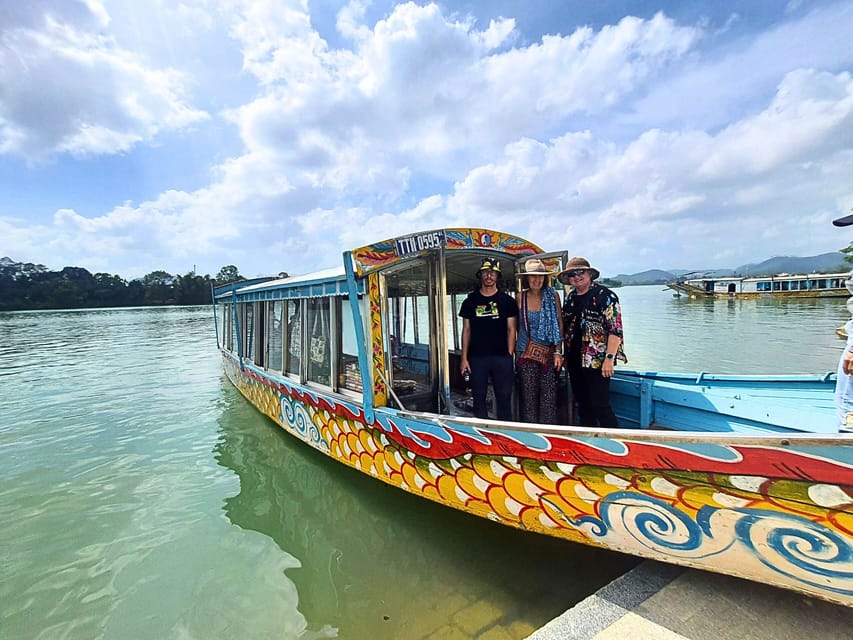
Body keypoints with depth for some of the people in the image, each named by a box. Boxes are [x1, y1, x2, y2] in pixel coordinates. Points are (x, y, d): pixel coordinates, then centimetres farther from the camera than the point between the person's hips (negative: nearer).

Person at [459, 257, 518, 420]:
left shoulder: (507, 301, 6)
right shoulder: (470, 301, 9)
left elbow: (511, 330, 4)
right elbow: (466, 330, 8)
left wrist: (509, 356, -4)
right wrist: (464, 358, 3)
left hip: (501, 357, -1)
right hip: (477, 357, 1)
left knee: (504, 396, 2)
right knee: (478, 397, 7)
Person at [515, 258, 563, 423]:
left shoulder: (552, 295, 1)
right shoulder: (521, 297, 2)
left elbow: (559, 324, 2)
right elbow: (517, 326, 8)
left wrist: (558, 351, -3)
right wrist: (514, 351, 5)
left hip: (548, 354, 0)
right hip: (526, 354, 0)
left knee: (549, 398, 0)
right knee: (529, 398, 5)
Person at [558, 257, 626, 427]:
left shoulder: (605, 296, -8)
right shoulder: (570, 299, 12)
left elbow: (615, 329, -13)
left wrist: (610, 358, -20)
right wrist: (566, 356, 16)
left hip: (597, 362, -6)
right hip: (575, 362, 7)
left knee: (600, 406, -5)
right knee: (583, 406, 15)